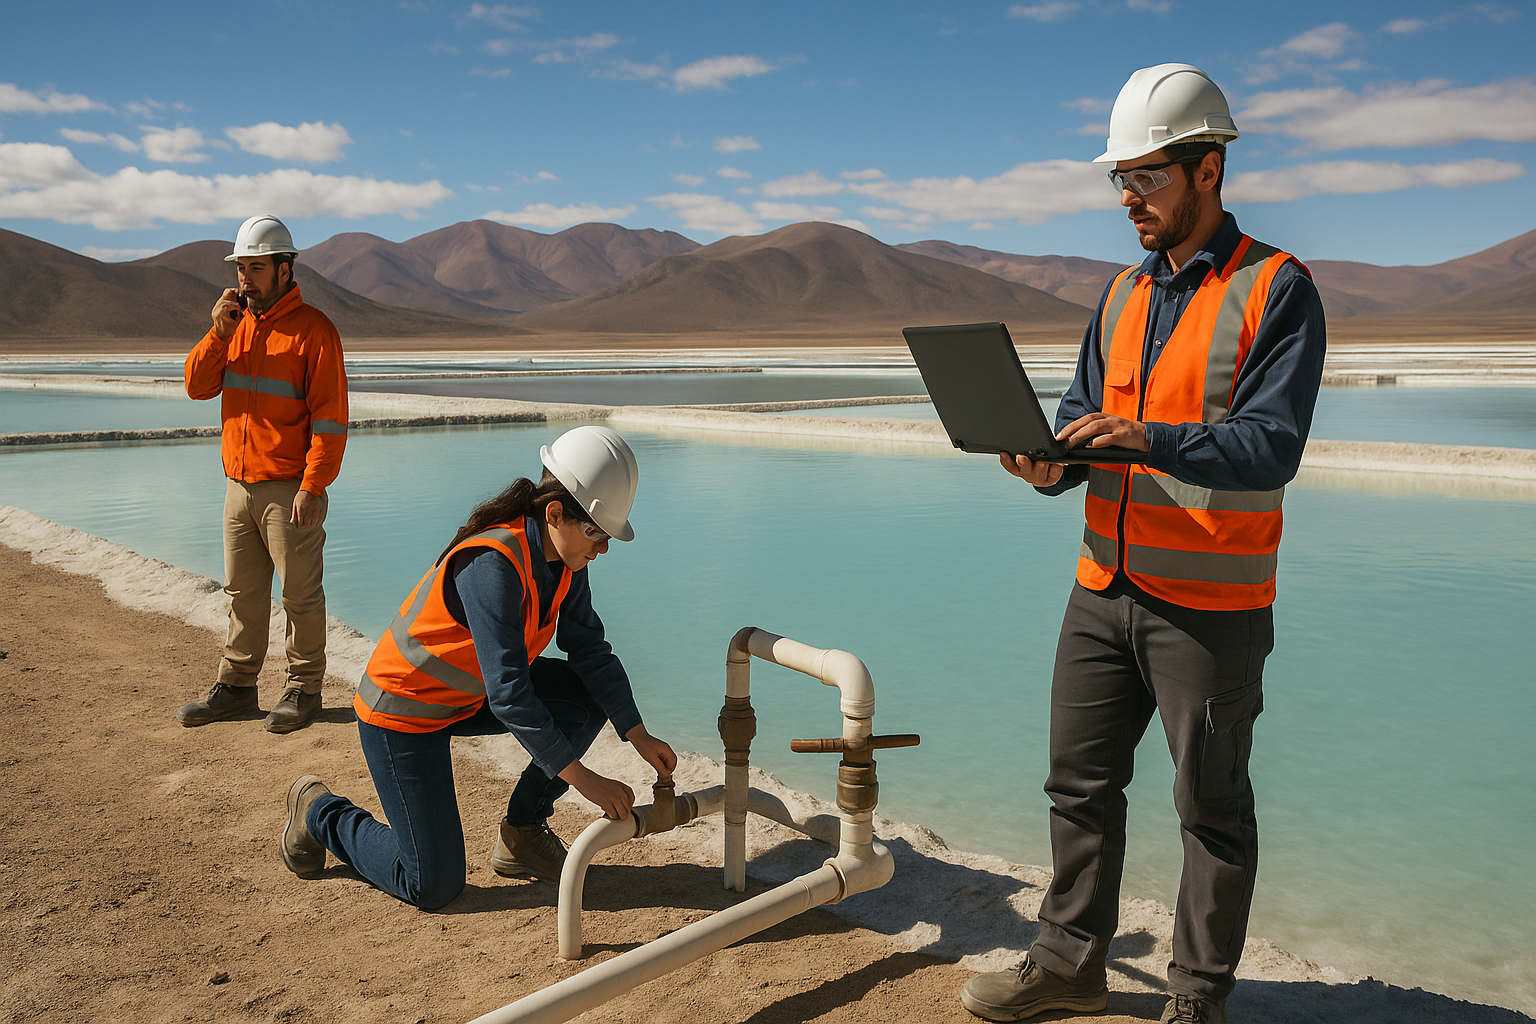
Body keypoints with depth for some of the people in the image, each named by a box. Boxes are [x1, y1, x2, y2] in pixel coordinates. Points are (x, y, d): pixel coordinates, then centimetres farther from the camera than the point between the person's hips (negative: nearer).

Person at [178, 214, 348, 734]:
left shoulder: (313, 329, -10)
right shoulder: (235, 322, 13)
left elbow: (330, 417, -14)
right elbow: (198, 386, 8)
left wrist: (312, 487, -19)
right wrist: (219, 332, -7)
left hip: (289, 490, -7)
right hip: (239, 486, 7)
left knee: (300, 595, 3)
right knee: (242, 593, 14)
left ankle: (304, 688, 15)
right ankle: (235, 688, 25)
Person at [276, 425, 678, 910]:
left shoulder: (565, 557, -8)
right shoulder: (493, 563, -34)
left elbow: (589, 650, -1)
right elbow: (509, 695, -35)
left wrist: (639, 736, -8)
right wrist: (583, 779, -32)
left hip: (468, 697, 8)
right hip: (402, 709, -8)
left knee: (591, 695, -8)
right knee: (432, 885, -6)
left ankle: (521, 832, 8)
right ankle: (320, 811, 19)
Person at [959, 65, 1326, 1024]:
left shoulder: (1277, 289, -7)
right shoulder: (1123, 294, 13)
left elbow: (1272, 446, -18)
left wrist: (1148, 439, -32)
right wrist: (1051, 464, -9)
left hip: (1210, 603, -6)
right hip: (1104, 587, 6)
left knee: (1212, 807, 8)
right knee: (1080, 781, 13)